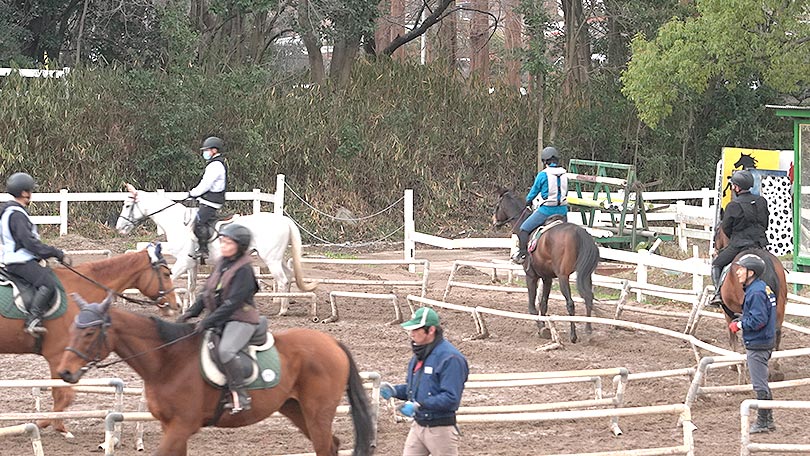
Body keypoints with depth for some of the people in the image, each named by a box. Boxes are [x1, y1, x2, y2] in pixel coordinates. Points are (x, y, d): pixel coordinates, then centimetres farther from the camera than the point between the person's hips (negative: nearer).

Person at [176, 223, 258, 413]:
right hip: (219, 319, 10)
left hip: (241, 320, -10)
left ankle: (240, 397, -30)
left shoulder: (244, 270, -15)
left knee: (225, 350, -34)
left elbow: (232, 303, -21)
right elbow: (207, 292, 17)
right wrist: (192, 312, 4)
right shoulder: (221, 264, 12)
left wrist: (208, 322, -23)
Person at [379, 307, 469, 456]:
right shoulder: (420, 354, 11)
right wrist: (394, 390, 0)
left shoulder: (450, 358, -19)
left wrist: (418, 405, -32)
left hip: (440, 429, -8)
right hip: (418, 426, 8)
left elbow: (451, 398, -26)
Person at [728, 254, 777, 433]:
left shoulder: (756, 292, -21)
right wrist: (740, 320, 9)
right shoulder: (763, 288, 11)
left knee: (760, 385, -1)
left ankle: (763, 422, 6)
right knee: (762, 384, 18)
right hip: (763, 342, 11)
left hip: (758, 345, -11)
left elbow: (758, 320, -26)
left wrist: (739, 325, -13)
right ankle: (768, 420, 25)